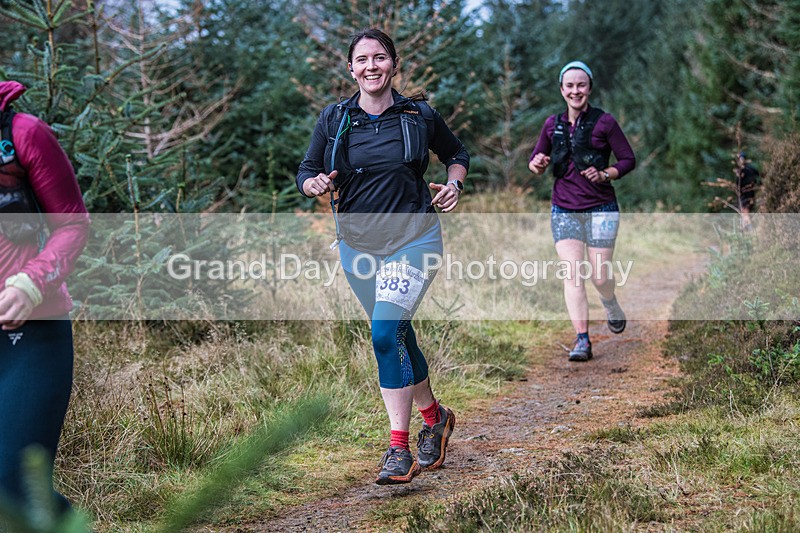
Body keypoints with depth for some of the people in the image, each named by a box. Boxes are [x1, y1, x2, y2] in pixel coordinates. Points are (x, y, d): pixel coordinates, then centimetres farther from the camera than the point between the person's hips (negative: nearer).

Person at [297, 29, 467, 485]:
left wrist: (455, 183, -4)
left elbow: (457, 153, 15)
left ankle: (399, 449, -14)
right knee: (399, 339, 14)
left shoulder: (419, 116, -2)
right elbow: (306, 173, 5)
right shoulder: (334, 119, 1)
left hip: (414, 239, -4)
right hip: (357, 244, 4)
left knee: (386, 333, -19)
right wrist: (316, 184, -17)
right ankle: (434, 417, 38)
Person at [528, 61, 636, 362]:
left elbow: (629, 160, -1)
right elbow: (535, 162, 16)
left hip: (601, 209, -3)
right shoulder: (553, 124, 7)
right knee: (572, 273, -10)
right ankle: (582, 340, -9)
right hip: (563, 210, 3)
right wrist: (537, 164, -8)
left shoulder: (604, 122, -4)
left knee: (600, 277, -1)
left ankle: (612, 307, 35)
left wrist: (605, 174, -18)